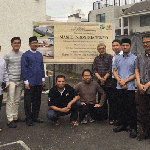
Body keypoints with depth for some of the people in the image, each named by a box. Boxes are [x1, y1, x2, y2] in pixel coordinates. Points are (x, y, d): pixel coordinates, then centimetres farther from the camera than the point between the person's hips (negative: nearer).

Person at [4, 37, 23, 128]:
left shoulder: (23, 55, 9)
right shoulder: (8, 55, -1)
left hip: (20, 81, 4)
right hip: (11, 80, -4)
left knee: (17, 100, 10)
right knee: (10, 101, -5)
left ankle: (15, 117, 19)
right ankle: (10, 120, -3)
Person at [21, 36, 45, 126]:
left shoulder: (40, 55, 13)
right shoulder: (26, 55, -4)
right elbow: (24, 69, -7)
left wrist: (43, 78, 12)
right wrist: (26, 81, -11)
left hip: (39, 82, 5)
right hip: (30, 82, -5)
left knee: (37, 101, 12)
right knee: (28, 101, 1)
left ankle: (35, 117, 24)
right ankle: (28, 119, 13)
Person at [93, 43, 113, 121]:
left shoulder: (110, 57, -1)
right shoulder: (96, 59, 14)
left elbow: (110, 70, -8)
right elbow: (94, 70, 6)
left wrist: (104, 78, -12)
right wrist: (100, 78, -10)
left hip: (109, 82, -5)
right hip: (100, 83, 5)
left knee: (110, 100, -3)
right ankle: (104, 116, 22)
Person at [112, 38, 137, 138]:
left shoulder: (134, 58, 0)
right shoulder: (118, 58, 13)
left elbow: (136, 73, -5)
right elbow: (114, 71, 10)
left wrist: (125, 80, -12)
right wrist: (120, 81, -6)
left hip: (130, 87, -4)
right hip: (120, 87, 4)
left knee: (131, 107, -2)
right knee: (121, 106, 11)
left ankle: (133, 128, 8)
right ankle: (123, 124, 25)